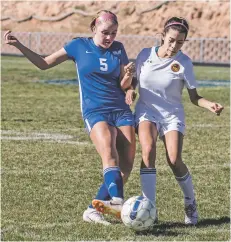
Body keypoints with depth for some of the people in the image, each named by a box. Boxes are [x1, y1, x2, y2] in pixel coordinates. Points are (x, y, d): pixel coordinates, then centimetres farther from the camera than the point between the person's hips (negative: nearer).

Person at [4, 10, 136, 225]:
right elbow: (44, 63, 11)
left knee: (126, 165, -10)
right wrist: (18, 45, 2)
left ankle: (94, 209, -3)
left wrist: (128, 75, -10)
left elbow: (123, 86, 13)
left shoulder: (118, 49, 10)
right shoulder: (79, 46, 3)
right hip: (95, 112, -4)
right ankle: (117, 201, -50)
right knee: (109, 154, -29)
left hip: (121, 111, 4)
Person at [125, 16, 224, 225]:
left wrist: (210, 105, -23)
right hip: (147, 111, 1)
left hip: (172, 115, -1)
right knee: (148, 150, -26)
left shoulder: (184, 63, -8)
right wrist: (130, 90, -9)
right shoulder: (145, 55, -2)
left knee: (174, 160, -18)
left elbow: (194, 97, -3)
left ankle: (191, 204, 9)